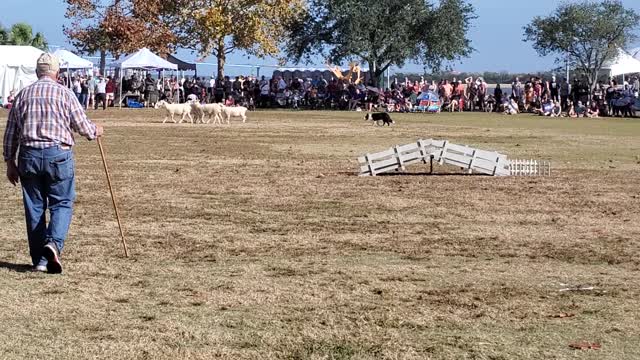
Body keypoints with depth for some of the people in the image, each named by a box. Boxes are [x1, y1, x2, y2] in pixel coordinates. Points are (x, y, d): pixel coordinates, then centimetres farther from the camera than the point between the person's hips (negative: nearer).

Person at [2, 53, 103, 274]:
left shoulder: (23, 95, 9)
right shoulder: (64, 93, -2)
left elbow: (10, 132, 10)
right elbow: (81, 125, -1)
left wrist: (10, 162, 16)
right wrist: (95, 131, 20)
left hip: (29, 155, 3)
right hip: (58, 155, -3)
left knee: (34, 207, 9)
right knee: (62, 203, 4)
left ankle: (39, 260, 11)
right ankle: (53, 243, -22)